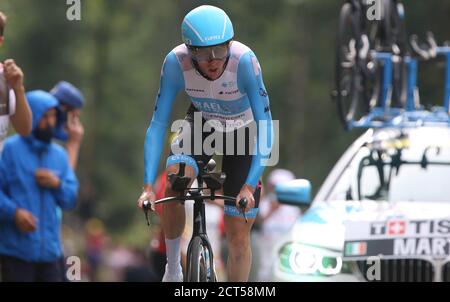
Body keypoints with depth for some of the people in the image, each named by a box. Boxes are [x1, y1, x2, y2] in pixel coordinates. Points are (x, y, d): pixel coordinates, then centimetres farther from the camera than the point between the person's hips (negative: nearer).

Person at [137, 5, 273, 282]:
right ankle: (173, 270, -9)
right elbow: (158, 124, -26)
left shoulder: (245, 61, -36)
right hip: (202, 123, 1)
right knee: (174, 185, -29)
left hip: (243, 131, -1)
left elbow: (265, 126, -35)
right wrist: (148, 185, -35)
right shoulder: (176, 62, -30)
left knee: (239, 236, -4)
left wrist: (250, 186, -43)